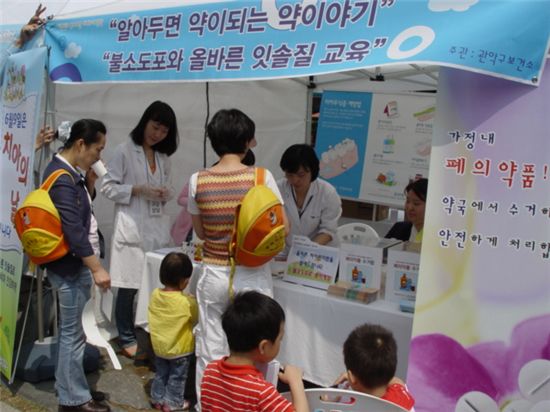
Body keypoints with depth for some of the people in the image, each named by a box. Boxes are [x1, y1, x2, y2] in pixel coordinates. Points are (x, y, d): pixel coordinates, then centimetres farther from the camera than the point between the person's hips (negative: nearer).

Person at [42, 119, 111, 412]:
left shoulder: (67, 171, 10)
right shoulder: (62, 179, -22)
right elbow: (74, 229, -26)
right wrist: (97, 268, -25)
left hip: (74, 263, 10)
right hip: (69, 266, -10)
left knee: (72, 330, 18)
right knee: (73, 333, -1)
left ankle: (69, 386, 30)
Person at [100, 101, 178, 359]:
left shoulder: (163, 157, 16)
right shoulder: (124, 151, -3)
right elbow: (107, 187, -5)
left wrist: (165, 193, -2)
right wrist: (137, 190, -16)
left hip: (158, 226, 5)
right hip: (131, 226, -5)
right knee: (129, 287, -2)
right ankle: (127, 339, 14)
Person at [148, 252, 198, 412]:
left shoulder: (155, 294, -11)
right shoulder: (187, 302, -27)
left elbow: (153, 317, 2)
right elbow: (197, 318, -11)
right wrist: (195, 301, 4)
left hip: (158, 346, 5)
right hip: (179, 349, -5)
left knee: (160, 373, 25)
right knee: (177, 377, 15)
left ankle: (157, 398, 37)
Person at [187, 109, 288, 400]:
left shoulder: (198, 181, -4)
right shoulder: (261, 177, -11)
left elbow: (200, 232, 6)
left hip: (213, 275, 2)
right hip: (252, 277, -2)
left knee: (210, 353, 12)